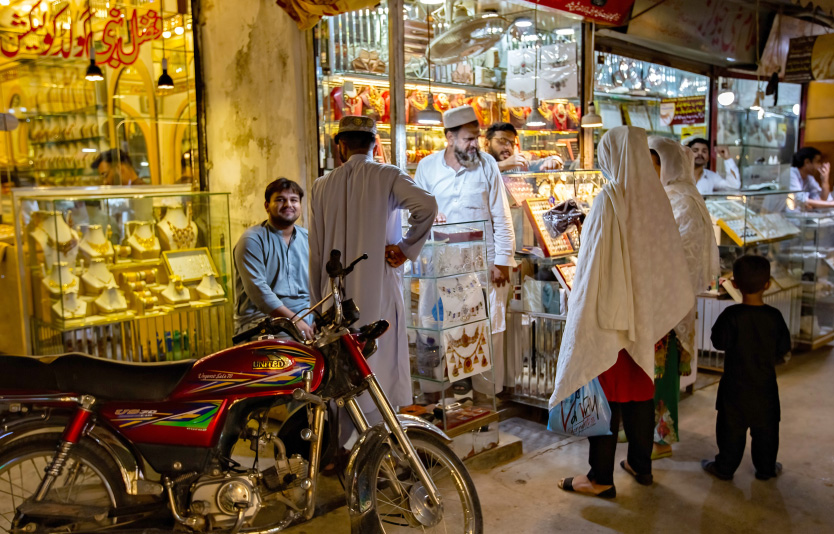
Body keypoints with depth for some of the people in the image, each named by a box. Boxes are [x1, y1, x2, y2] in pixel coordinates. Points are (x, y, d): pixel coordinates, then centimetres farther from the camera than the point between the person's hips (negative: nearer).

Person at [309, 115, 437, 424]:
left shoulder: (323, 186, 7)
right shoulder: (388, 176, -2)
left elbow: (316, 253, 8)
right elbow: (426, 206, -23)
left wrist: (319, 304, 15)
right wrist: (406, 248, -9)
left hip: (337, 294, 4)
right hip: (379, 291, -3)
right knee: (381, 370, 2)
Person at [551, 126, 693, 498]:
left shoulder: (610, 199, -16)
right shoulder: (656, 196, 2)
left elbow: (593, 263, -17)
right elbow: (669, 259, 8)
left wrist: (577, 304, -7)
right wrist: (655, 307, 17)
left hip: (609, 311, -6)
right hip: (646, 313, 6)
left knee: (606, 390, 2)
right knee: (641, 388, 16)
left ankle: (601, 478, 11)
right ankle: (641, 464, 30)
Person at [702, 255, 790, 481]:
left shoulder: (731, 315, -18)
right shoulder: (774, 316, -9)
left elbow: (719, 342, -14)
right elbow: (783, 347, -1)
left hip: (735, 384, -2)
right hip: (765, 384, 2)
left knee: (732, 428, 9)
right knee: (765, 429, 17)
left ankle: (725, 467, 19)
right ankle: (766, 468, 29)